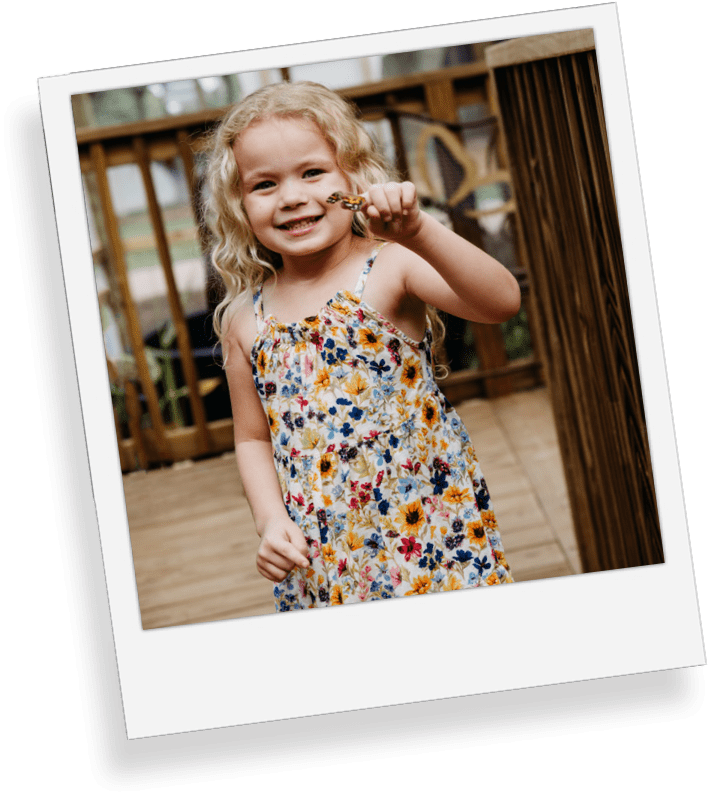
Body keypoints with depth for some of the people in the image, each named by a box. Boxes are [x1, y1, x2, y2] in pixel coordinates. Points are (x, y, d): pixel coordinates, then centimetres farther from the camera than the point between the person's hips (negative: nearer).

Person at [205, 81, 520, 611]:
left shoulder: (390, 269, -10)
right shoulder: (245, 320, 3)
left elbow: (503, 303, -26)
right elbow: (253, 438, 12)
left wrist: (418, 232, -37)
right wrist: (271, 520, -3)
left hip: (431, 528, -3)